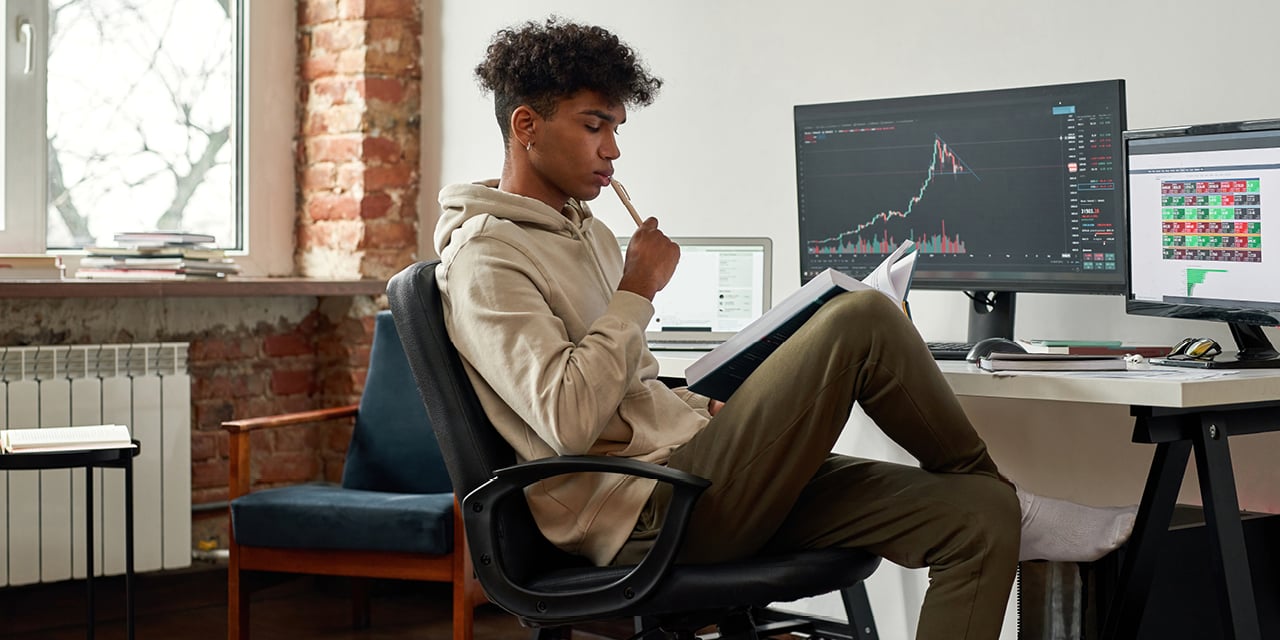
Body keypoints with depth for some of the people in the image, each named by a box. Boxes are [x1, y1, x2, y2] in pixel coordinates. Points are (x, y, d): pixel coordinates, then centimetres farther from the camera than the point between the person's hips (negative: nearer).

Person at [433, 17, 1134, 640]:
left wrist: (714, 413, 11)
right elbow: (568, 419, -21)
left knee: (979, 519, -9)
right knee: (861, 318, -22)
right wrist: (636, 292, -10)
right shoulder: (485, 259, -8)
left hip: (688, 470, 10)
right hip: (644, 512, -10)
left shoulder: (585, 230, 23)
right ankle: (1018, 508, 1)